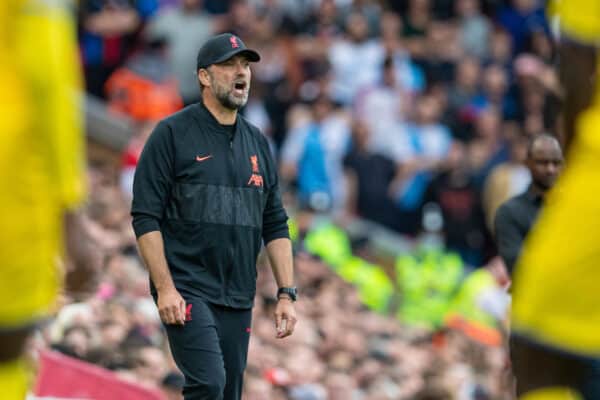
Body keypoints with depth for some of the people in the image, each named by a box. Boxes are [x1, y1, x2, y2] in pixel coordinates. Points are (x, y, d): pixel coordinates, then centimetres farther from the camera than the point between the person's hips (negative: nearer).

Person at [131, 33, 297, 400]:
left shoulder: (256, 143, 15)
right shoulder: (172, 135, -2)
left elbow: (275, 226, 17)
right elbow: (146, 217, -7)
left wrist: (287, 294, 8)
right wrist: (164, 288, -16)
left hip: (238, 300, 6)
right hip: (186, 291, -6)